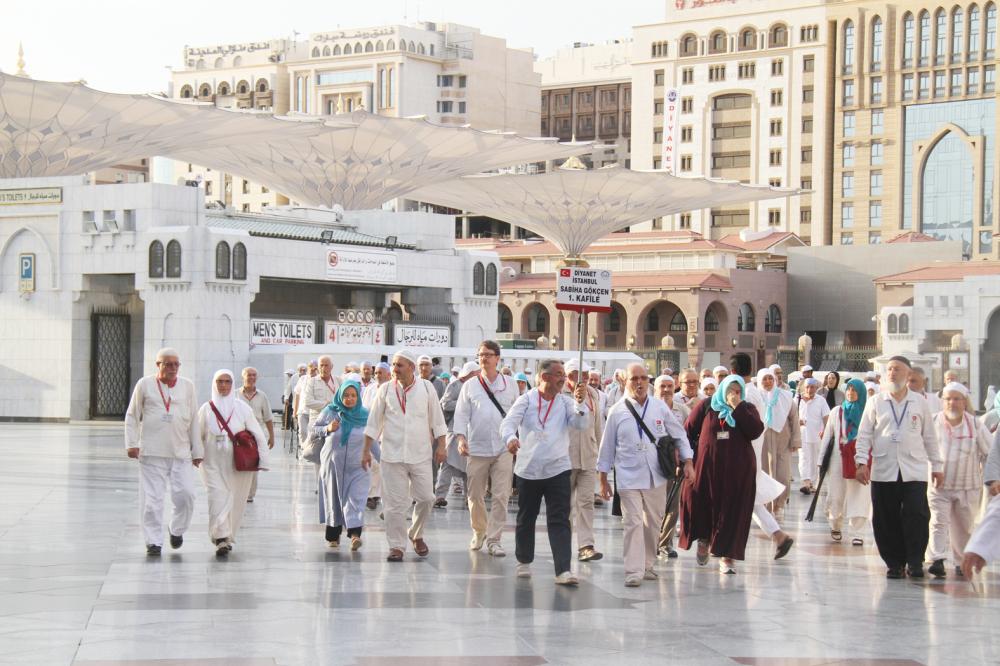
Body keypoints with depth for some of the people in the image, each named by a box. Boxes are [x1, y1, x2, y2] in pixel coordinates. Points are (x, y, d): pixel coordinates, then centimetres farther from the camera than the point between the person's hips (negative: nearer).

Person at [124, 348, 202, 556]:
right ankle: (153, 541, 4)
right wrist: (131, 443, -1)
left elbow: (193, 420, 15)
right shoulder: (145, 385, 6)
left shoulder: (187, 386, 12)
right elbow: (132, 416, 10)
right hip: (152, 452, -2)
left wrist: (197, 451, 14)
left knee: (185, 495, -8)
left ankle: (177, 530, 17)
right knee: (152, 498, -4)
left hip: (181, 452, 2)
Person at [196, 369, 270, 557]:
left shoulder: (242, 408, 2)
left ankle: (228, 537, 21)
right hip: (213, 464, -1)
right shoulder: (206, 409, 3)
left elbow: (258, 434, 3)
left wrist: (262, 459, -2)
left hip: (238, 464, 1)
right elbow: (197, 436, 11)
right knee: (217, 499, -14)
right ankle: (221, 538, -19)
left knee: (235, 502, 5)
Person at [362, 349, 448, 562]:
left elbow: (437, 419, 7)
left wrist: (441, 446, 1)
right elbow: (374, 422, 6)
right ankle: (396, 546, 5)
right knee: (395, 503, -2)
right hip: (392, 455, -1)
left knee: (425, 498, 0)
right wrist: (366, 450, 3)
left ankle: (416, 535, 24)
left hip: (420, 455, 1)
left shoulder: (426, 388, 1)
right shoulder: (386, 390, 1)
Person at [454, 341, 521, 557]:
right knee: (475, 496, 7)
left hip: (503, 448, 0)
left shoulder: (510, 384, 9)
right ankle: (479, 531, 29)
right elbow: (461, 413, 3)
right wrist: (461, 437, -11)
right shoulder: (470, 386, 7)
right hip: (477, 448, 0)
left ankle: (494, 539, -2)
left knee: (501, 496, -6)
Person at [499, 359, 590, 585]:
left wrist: (579, 402, -25)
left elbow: (581, 424, -9)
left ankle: (563, 570, -15)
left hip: (558, 470, 0)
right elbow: (509, 422, -12)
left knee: (560, 521, -9)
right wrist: (511, 438, -33)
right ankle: (524, 561, 33)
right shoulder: (526, 400, -1)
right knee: (526, 519, 14)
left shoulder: (565, 403, 4)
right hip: (528, 470, 0)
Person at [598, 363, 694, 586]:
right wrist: (603, 479, 7)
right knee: (633, 522, -11)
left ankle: (647, 566, 26)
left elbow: (679, 435, 12)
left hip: (656, 476, 3)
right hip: (628, 476, -3)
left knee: (653, 523, 11)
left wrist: (688, 463, 5)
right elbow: (607, 446, 6)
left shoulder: (660, 407, 4)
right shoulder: (617, 412, 0)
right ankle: (634, 572, -10)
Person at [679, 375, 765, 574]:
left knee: (732, 511, -1)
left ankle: (727, 556, 4)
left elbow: (755, 431, -11)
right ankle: (704, 539, 30)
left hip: (738, 471, 0)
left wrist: (738, 407, -13)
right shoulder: (706, 407, 5)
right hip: (706, 466, 0)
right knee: (700, 504, 1)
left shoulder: (747, 410, 7)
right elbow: (688, 431, 6)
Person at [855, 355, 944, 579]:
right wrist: (861, 462, -5)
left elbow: (929, 436, 14)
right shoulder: (876, 402, 8)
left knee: (917, 516, -11)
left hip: (914, 470, 0)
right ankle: (894, 564, 11)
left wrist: (937, 466, 12)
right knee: (886, 519, 1)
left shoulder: (920, 403, 9)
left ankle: (915, 561, -1)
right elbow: (864, 434, 6)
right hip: (883, 471, 1)